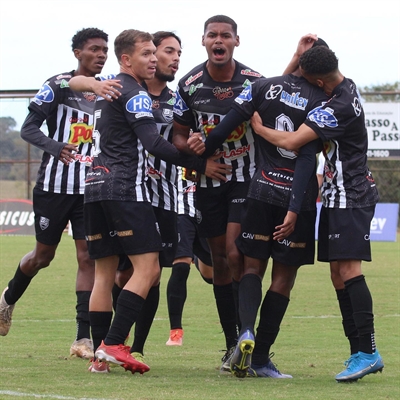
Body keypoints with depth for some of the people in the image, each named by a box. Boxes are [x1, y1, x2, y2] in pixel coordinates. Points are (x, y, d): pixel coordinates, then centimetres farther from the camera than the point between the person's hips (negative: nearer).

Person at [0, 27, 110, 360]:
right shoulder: (57, 86, -7)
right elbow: (28, 129, -11)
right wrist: (55, 147, -28)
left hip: (91, 188, 4)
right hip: (54, 184, -4)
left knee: (88, 257, -6)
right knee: (43, 255, 9)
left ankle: (84, 338, -7)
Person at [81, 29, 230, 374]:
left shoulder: (106, 90, 20)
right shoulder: (134, 94, -8)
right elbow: (154, 143, -16)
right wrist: (200, 165, -9)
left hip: (95, 186, 9)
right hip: (125, 187, -9)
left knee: (105, 271, 8)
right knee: (147, 267, -9)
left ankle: (100, 356, 3)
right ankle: (113, 344, -18)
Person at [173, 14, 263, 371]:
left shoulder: (254, 81, -7)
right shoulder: (189, 85, -2)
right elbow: (179, 135, 5)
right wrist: (190, 146, -17)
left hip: (247, 179, -3)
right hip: (208, 181, 3)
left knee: (236, 256, -16)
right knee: (220, 262, 7)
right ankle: (232, 345, 16)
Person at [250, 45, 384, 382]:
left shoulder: (338, 108, -23)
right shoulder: (347, 87, 9)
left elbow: (291, 141, -23)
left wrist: (259, 127, -7)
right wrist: (302, 53, 11)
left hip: (350, 196, -11)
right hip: (338, 196, 11)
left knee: (348, 268, -18)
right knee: (338, 272, 7)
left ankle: (368, 352, -23)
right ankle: (359, 354, 7)